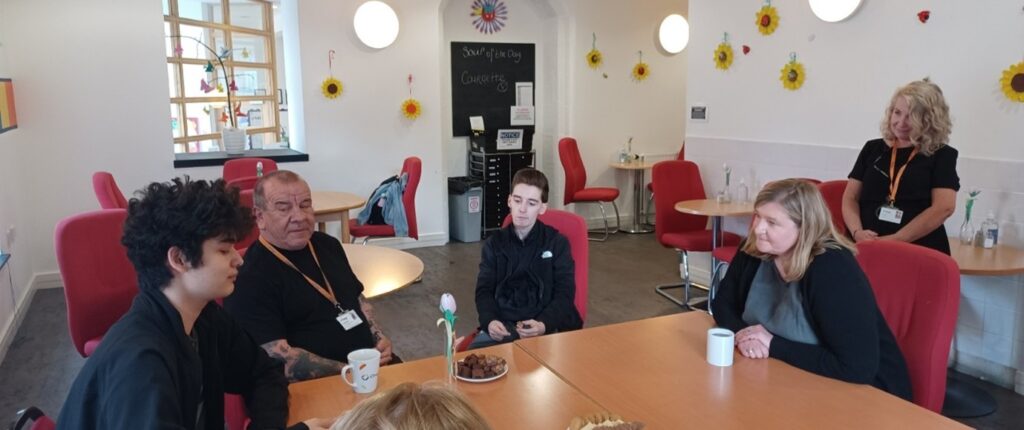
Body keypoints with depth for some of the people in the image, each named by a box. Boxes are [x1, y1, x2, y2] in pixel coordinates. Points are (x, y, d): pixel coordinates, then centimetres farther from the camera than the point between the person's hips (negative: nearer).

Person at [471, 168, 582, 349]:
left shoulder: (557, 243, 7)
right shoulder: (494, 243, 13)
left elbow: (565, 294, 2)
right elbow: (484, 290, 9)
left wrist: (543, 325, -17)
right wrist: (490, 321, -14)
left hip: (546, 327, -2)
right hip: (501, 324, 2)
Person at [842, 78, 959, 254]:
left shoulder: (942, 155, 8)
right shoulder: (873, 149, 15)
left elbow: (944, 207, -4)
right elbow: (850, 198, 10)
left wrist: (895, 240, -13)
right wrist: (857, 232, -9)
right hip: (867, 247, 1)